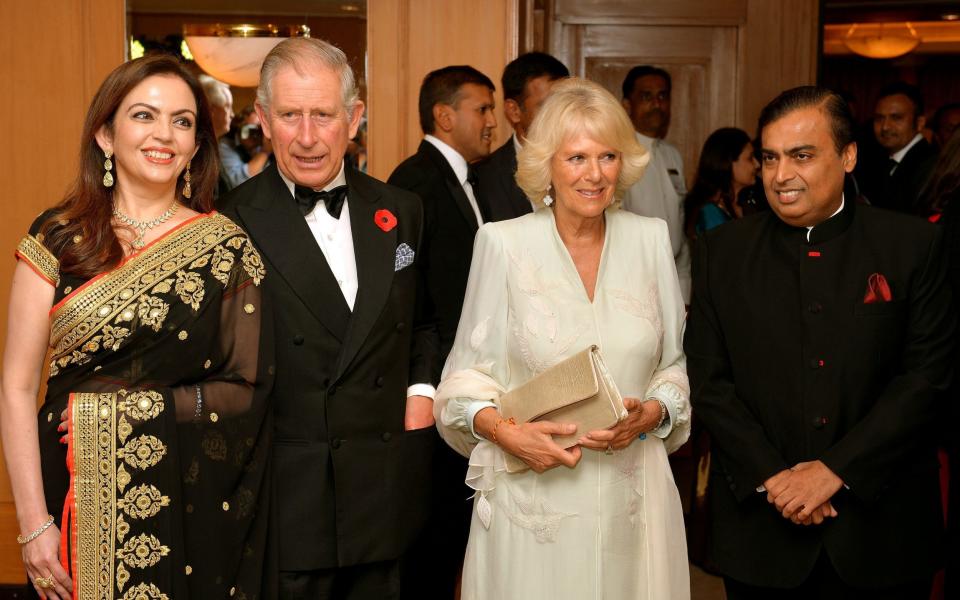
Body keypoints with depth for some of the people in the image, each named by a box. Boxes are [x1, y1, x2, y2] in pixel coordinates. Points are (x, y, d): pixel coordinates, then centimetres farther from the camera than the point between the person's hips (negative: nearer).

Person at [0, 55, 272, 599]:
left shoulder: (226, 245, -1)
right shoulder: (58, 239, -1)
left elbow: (246, 388, 0)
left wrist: (139, 404, -10)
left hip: (190, 502, 0)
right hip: (79, 497, 0)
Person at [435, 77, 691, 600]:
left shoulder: (650, 239, 4)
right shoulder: (503, 243, -4)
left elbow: (674, 367, 9)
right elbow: (467, 374, 1)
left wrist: (648, 415, -9)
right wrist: (505, 432, -16)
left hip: (632, 499, 2)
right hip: (532, 497, -2)